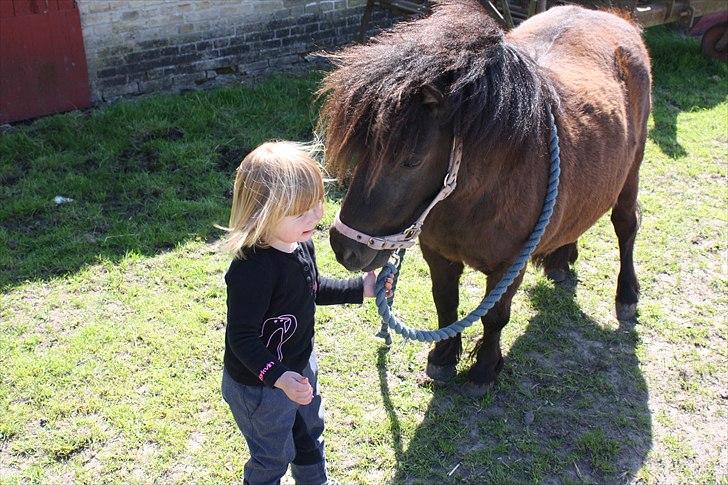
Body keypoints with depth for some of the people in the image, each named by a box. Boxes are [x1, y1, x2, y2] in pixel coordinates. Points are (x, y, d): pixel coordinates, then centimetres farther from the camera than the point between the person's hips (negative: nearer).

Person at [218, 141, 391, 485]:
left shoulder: (301, 243, -9)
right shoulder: (252, 270, -37)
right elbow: (241, 337, -32)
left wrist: (361, 288, 3)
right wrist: (278, 376, -42)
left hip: (300, 368, 9)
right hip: (260, 386, -9)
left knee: (310, 431, 32)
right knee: (272, 457, 16)